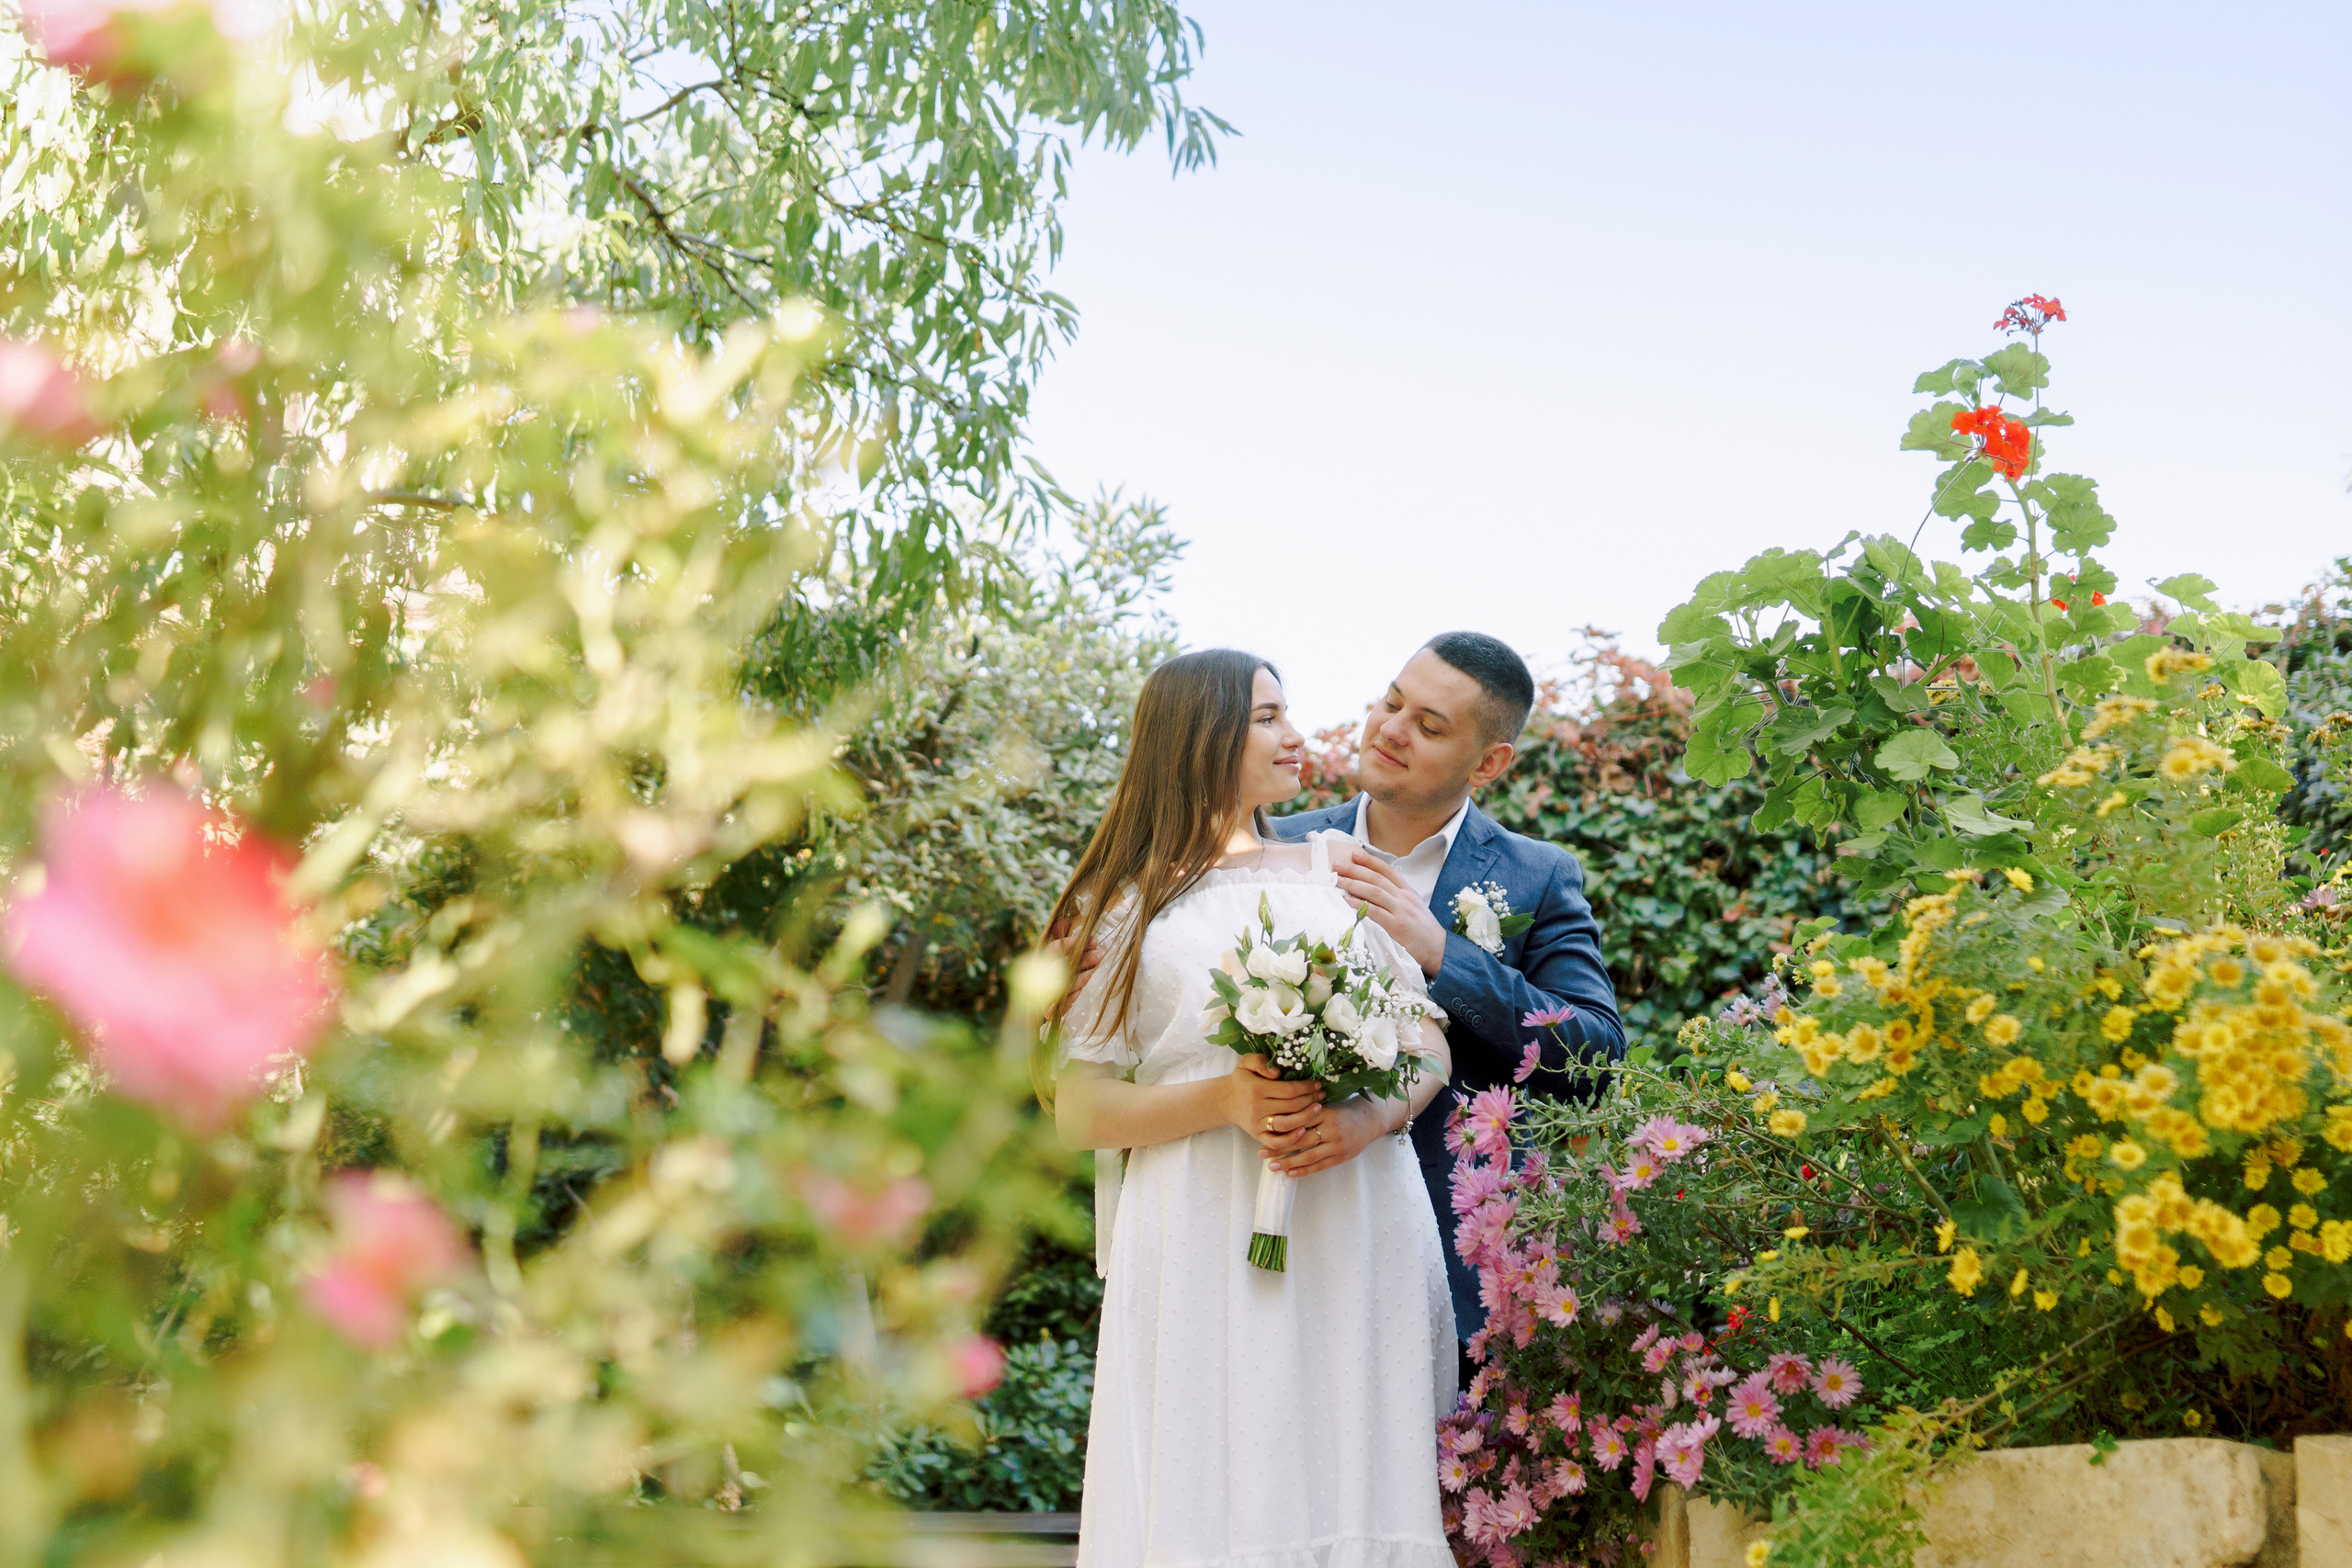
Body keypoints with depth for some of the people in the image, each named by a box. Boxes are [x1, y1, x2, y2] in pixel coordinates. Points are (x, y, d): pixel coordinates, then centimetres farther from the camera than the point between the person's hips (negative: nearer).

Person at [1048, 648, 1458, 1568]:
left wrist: (1368, 1118, -9)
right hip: (1201, 1243, -2)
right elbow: (1080, 1111, 4)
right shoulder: (1123, 904, 11)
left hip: (1354, 1240, 2)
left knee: (1349, 1491, -3)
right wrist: (1228, 1099, -11)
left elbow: (1430, 1042, 12)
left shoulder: (1340, 868, 18)